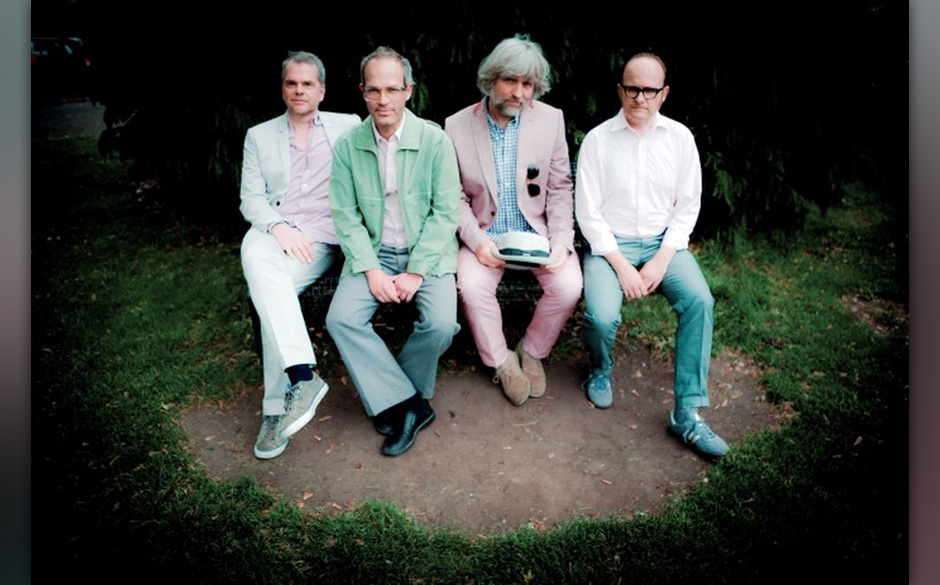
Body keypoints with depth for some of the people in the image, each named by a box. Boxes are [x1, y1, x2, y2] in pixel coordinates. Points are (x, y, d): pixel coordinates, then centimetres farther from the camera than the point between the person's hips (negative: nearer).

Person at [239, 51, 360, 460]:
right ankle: (303, 375, -37)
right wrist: (279, 227, -11)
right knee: (258, 261, -34)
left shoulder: (348, 127, 17)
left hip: (322, 235, -2)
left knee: (270, 289, -30)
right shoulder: (260, 136, 20)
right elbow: (251, 199, 10)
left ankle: (276, 407, -23)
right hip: (272, 232, 2)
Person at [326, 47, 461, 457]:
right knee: (340, 318, -21)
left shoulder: (435, 140, -5)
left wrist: (415, 273, -15)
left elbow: (446, 212, -7)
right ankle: (410, 406, -11)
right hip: (373, 253, 2)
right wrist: (371, 271, -13)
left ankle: (389, 400, 1)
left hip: (427, 253, -2)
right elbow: (345, 216, -1)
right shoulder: (348, 146, 1)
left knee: (441, 323, -25)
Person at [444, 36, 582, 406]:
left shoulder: (551, 119, -2)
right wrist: (475, 239, -18)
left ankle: (532, 351, 8)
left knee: (568, 286, -23)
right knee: (472, 287, -28)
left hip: (538, 230, 1)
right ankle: (501, 360, 1)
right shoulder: (457, 126, -4)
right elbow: (456, 196, -1)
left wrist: (561, 241, -13)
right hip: (485, 233, 0)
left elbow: (559, 189, 1)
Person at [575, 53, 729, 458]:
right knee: (602, 315, -27)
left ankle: (688, 414, -13)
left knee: (700, 300, -24)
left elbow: (688, 205, 4)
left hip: (664, 242, 2)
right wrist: (620, 265, -14)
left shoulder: (680, 137, 3)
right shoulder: (597, 139, -4)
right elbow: (588, 212, -6)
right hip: (610, 243, -2)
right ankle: (601, 368, 11)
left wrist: (662, 259, -10)